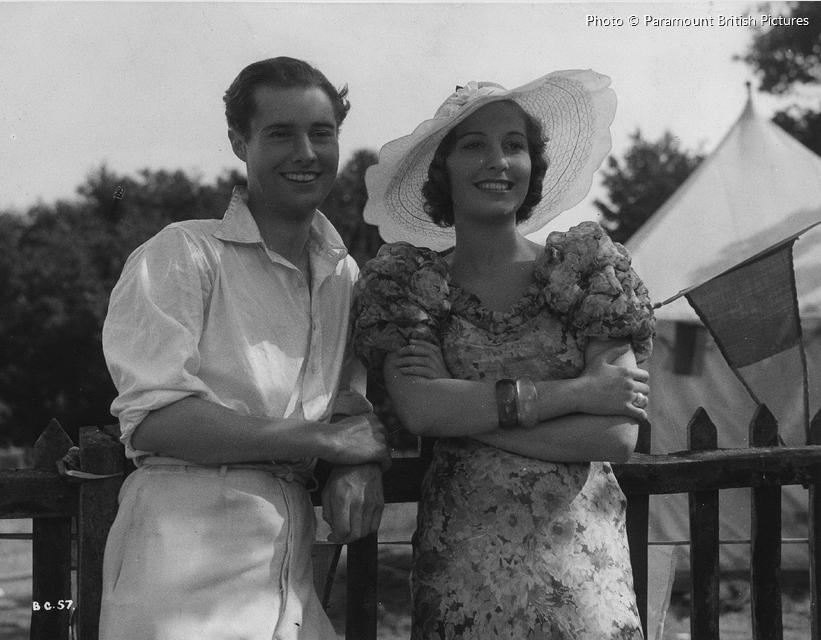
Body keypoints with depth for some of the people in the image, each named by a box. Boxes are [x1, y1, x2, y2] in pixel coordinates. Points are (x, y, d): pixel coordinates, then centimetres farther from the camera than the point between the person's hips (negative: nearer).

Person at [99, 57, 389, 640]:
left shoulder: (344, 274, 15)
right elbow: (153, 420, -15)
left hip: (290, 564, 6)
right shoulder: (182, 254, -5)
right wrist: (328, 441, -12)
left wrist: (361, 463, -9)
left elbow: (353, 393, 16)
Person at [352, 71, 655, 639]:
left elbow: (617, 437, -9)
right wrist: (576, 391, -15)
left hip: (582, 557, 0)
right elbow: (420, 408, -15)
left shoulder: (587, 266, 0)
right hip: (461, 564, 0)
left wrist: (468, 414, -10)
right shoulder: (409, 282, 2)